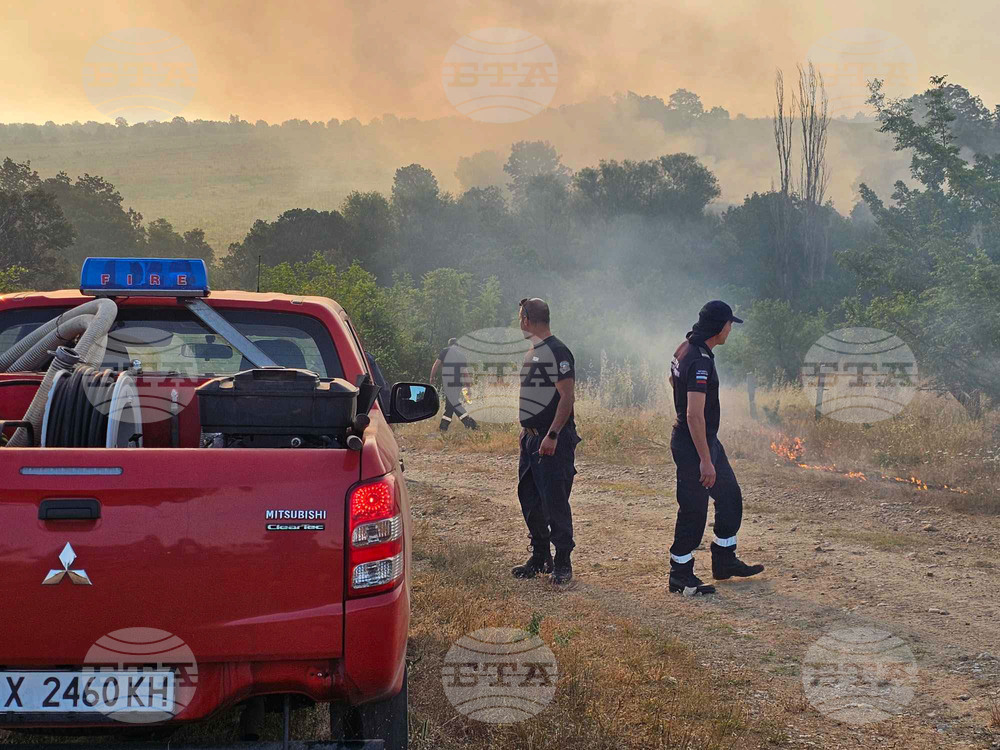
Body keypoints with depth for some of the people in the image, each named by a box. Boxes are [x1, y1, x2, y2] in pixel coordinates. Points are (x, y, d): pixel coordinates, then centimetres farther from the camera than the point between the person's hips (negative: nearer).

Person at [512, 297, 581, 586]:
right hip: (531, 438, 10)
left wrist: (552, 435, -23)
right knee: (529, 500, 12)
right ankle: (540, 556, 22)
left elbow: (566, 397, -19)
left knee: (554, 502, -7)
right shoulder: (532, 353, 16)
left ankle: (562, 562, 0)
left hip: (553, 440, -10)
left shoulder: (557, 352, -13)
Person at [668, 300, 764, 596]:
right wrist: (705, 461, -27)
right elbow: (694, 415, -29)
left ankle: (725, 561, 28)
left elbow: (673, 380, 25)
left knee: (730, 495, 18)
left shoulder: (685, 349, 6)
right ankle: (680, 577, 9)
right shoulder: (700, 361, -26)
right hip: (692, 446, -10)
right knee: (693, 511, -1)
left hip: (708, 440, 10)